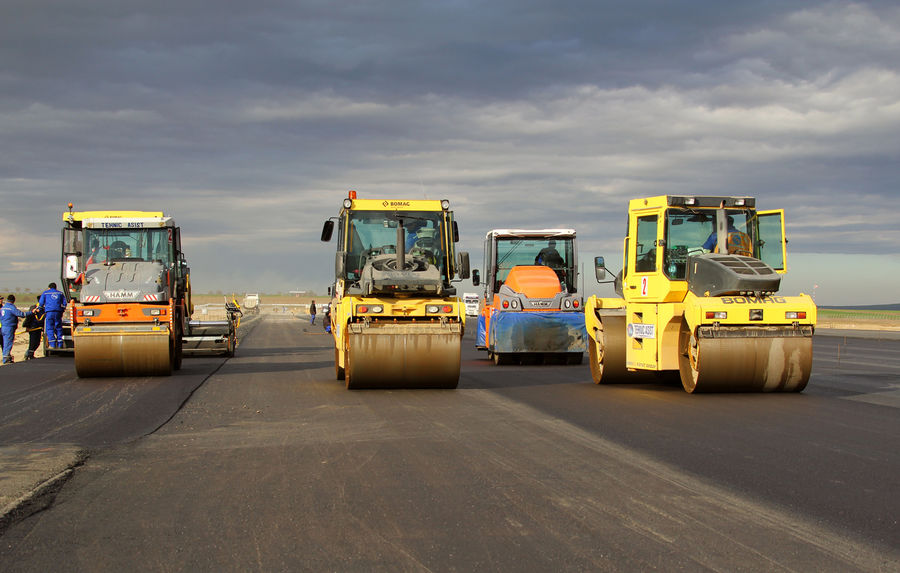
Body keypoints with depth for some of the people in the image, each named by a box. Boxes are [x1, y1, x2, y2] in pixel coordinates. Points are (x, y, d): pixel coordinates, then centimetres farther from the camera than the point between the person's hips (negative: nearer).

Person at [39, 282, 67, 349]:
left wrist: (41, 311, 20)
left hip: (49, 312, -2)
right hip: (58, 312, 2)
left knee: (49, 328, -2)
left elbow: (41, 303, 8)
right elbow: (64, 303, 14)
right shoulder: (60, 293, 20)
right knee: (58, 328, 7)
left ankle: (52, 344, -10)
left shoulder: (45, 293, 14)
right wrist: (62, 311, 20)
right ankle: (60, 344, 5)